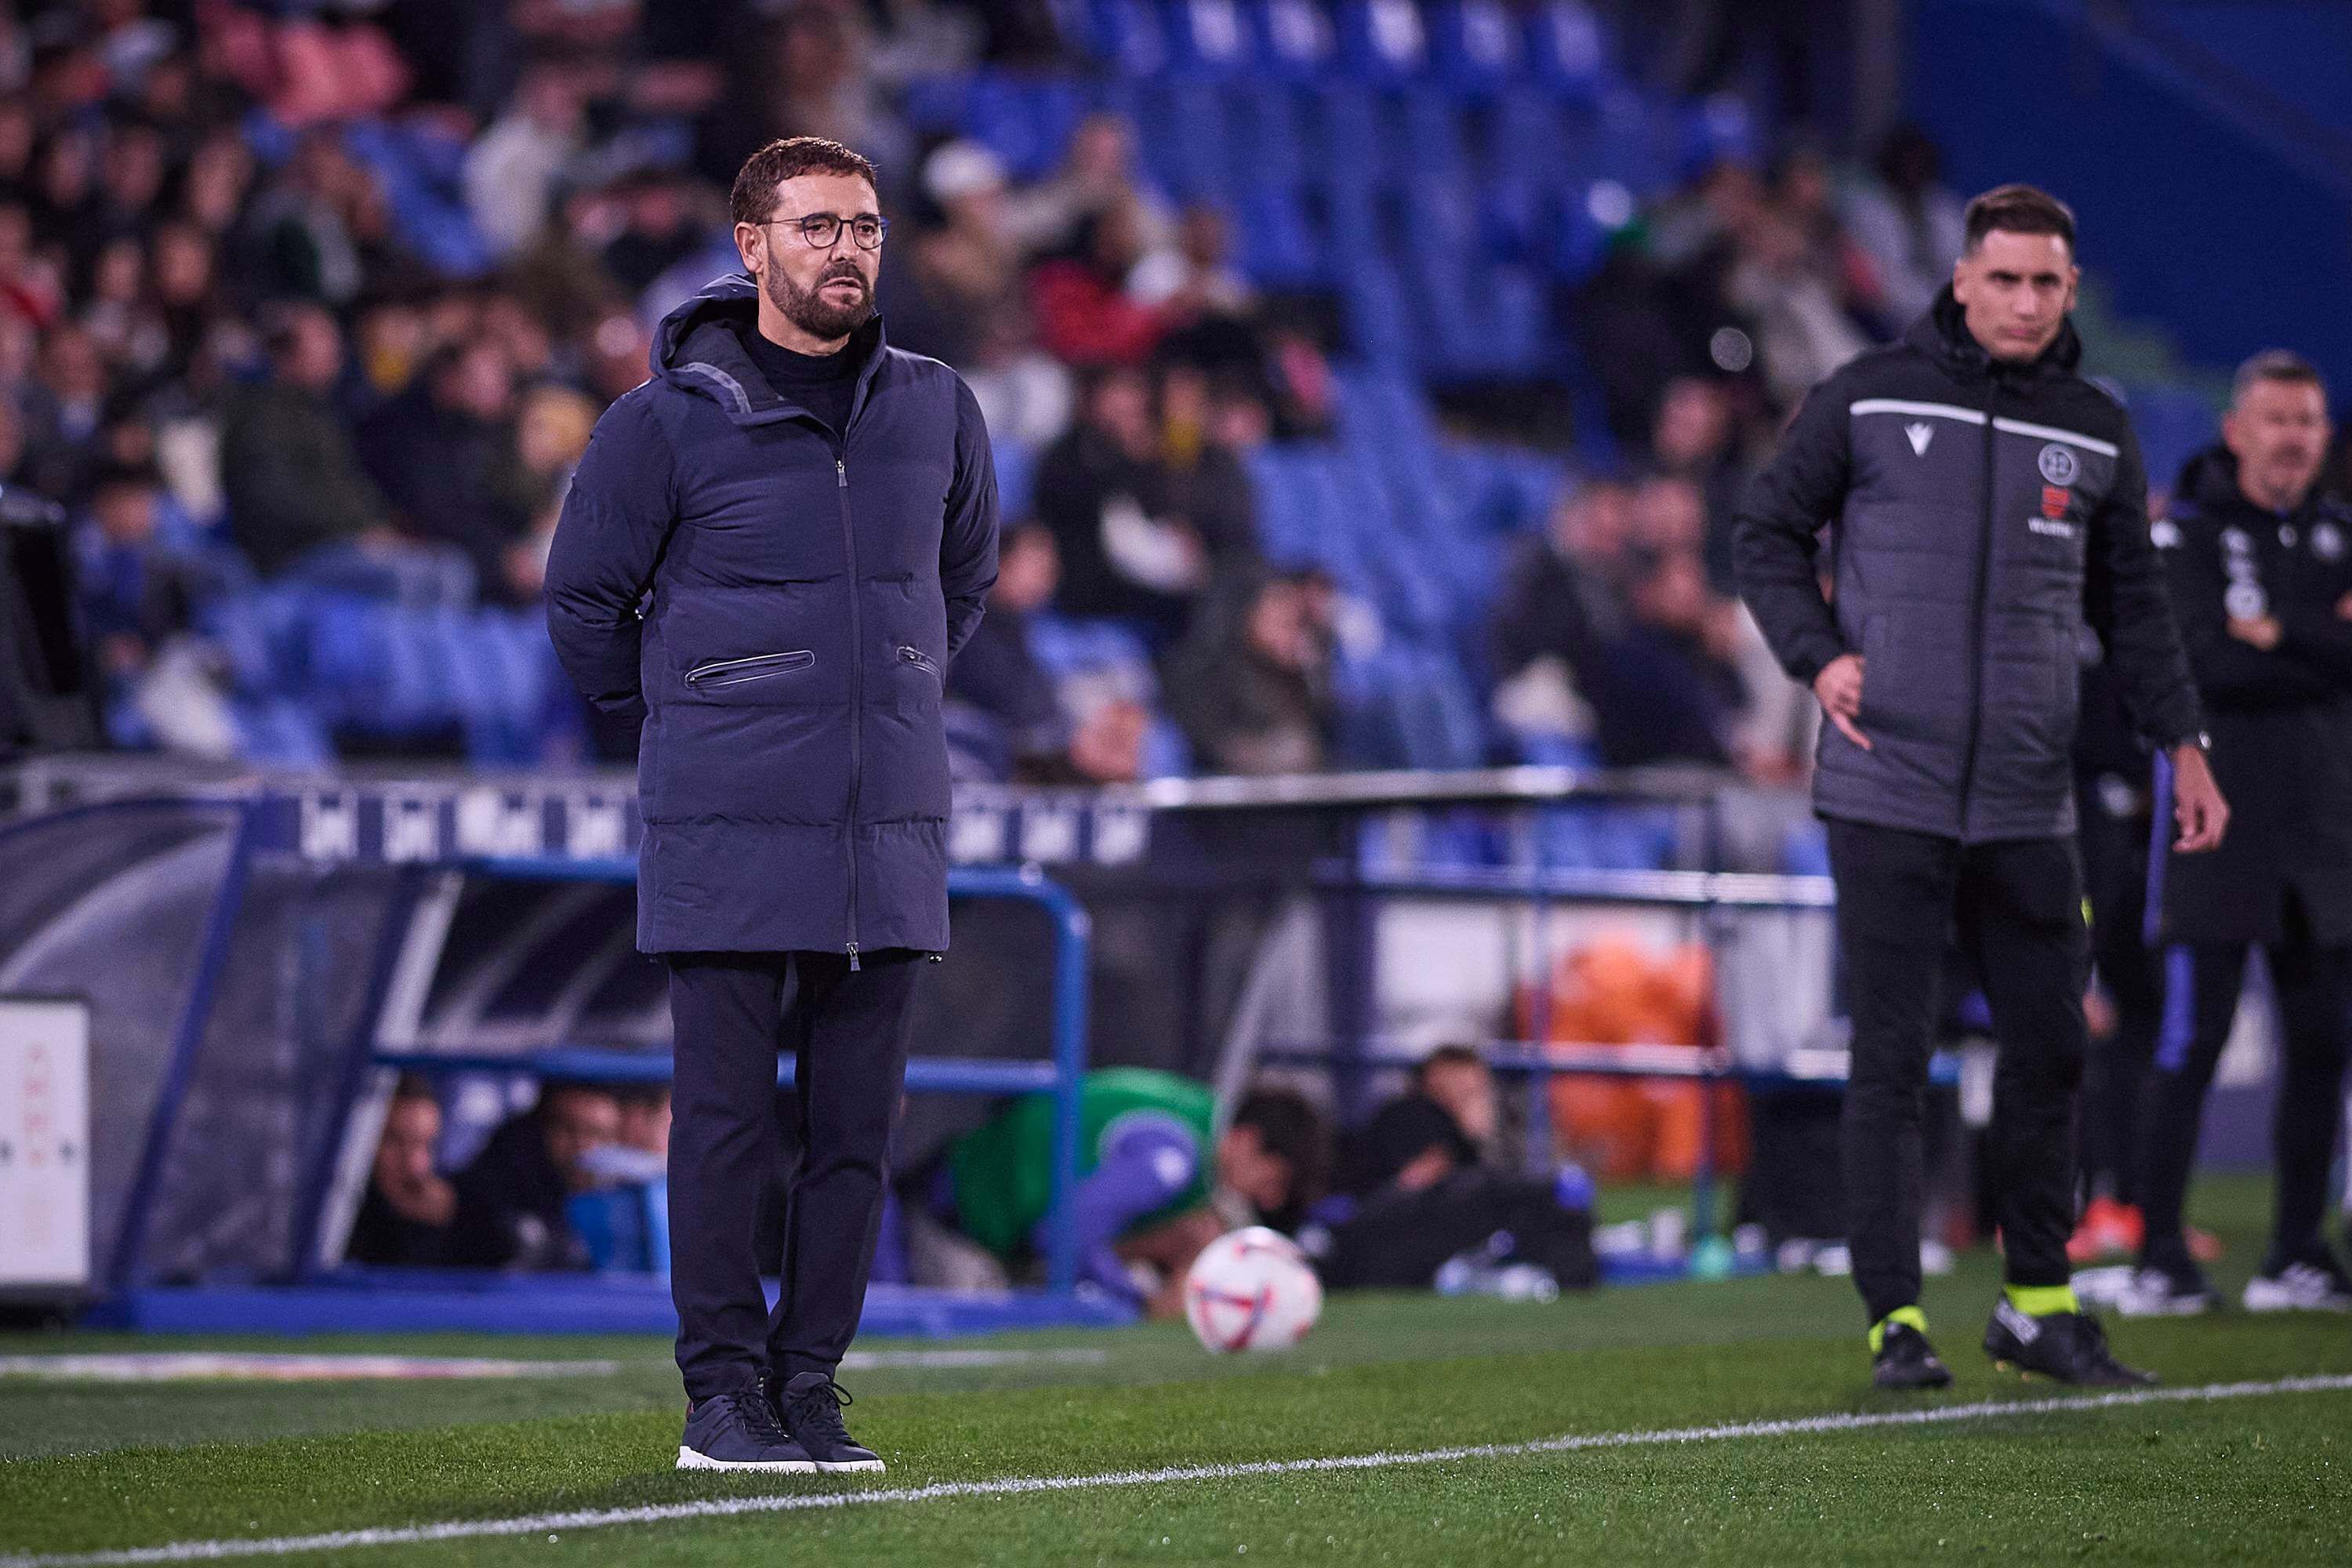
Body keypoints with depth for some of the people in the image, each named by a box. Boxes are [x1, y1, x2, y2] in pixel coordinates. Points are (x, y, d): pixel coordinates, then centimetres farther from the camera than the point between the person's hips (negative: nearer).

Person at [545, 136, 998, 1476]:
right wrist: (677, 728, 9)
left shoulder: (937, 409, 8)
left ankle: (811, 1385, 11)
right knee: (727, 1121, -3)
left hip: (891, 832, 4)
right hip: (728, 840, -4)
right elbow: (585, 597, 6)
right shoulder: (669, 419, -4)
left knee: (857, 1126, 4)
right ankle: (724, 1391, 3)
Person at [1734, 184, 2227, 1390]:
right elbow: (1770, 532, 8)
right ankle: (1895, 1321, -2)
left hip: (2028, 804, 3)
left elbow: (2131, 602, 17)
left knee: (2050, 1047, 6)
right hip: (1886, 790, -3)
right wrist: (1816, 656, -7)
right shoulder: (1866, 399, 1)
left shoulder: (2097, 433, 10)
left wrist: (2181, 742, 10)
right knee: (1890, 1061, -5)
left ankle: (2039, 1304, 20)